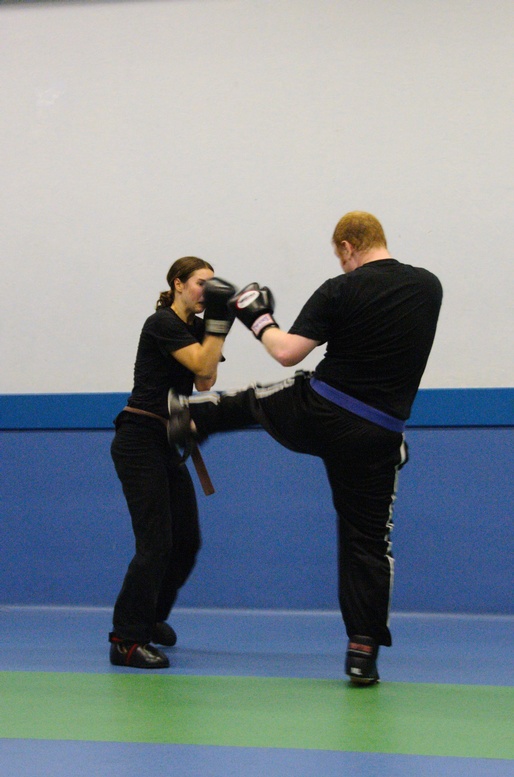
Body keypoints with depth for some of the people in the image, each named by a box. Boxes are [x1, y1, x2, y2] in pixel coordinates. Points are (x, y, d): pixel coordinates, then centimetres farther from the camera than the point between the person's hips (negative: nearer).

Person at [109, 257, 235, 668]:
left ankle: (150, 617, 33)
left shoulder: (193, 327, 14)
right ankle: (126, 641, -11)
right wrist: (217, 322, -20)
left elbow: (204, 380, 1)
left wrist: (217, 325, -5)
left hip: (166, 445, 9)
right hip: (139, 442, -9)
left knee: (187, 541, 13)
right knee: (155, 542, -14)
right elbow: (202, 366, -21)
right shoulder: (162, 324, -12)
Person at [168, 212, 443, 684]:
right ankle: (364, 653, 4)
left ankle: (192, 417, 56)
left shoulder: (341, 291, -11)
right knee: (368, 540, 8)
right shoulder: (428, 287, 3)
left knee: (255, 401, 32)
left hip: (316, 414, -2)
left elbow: (287, 353, -14)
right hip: (376, 435, 2)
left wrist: (258, 320, 5)